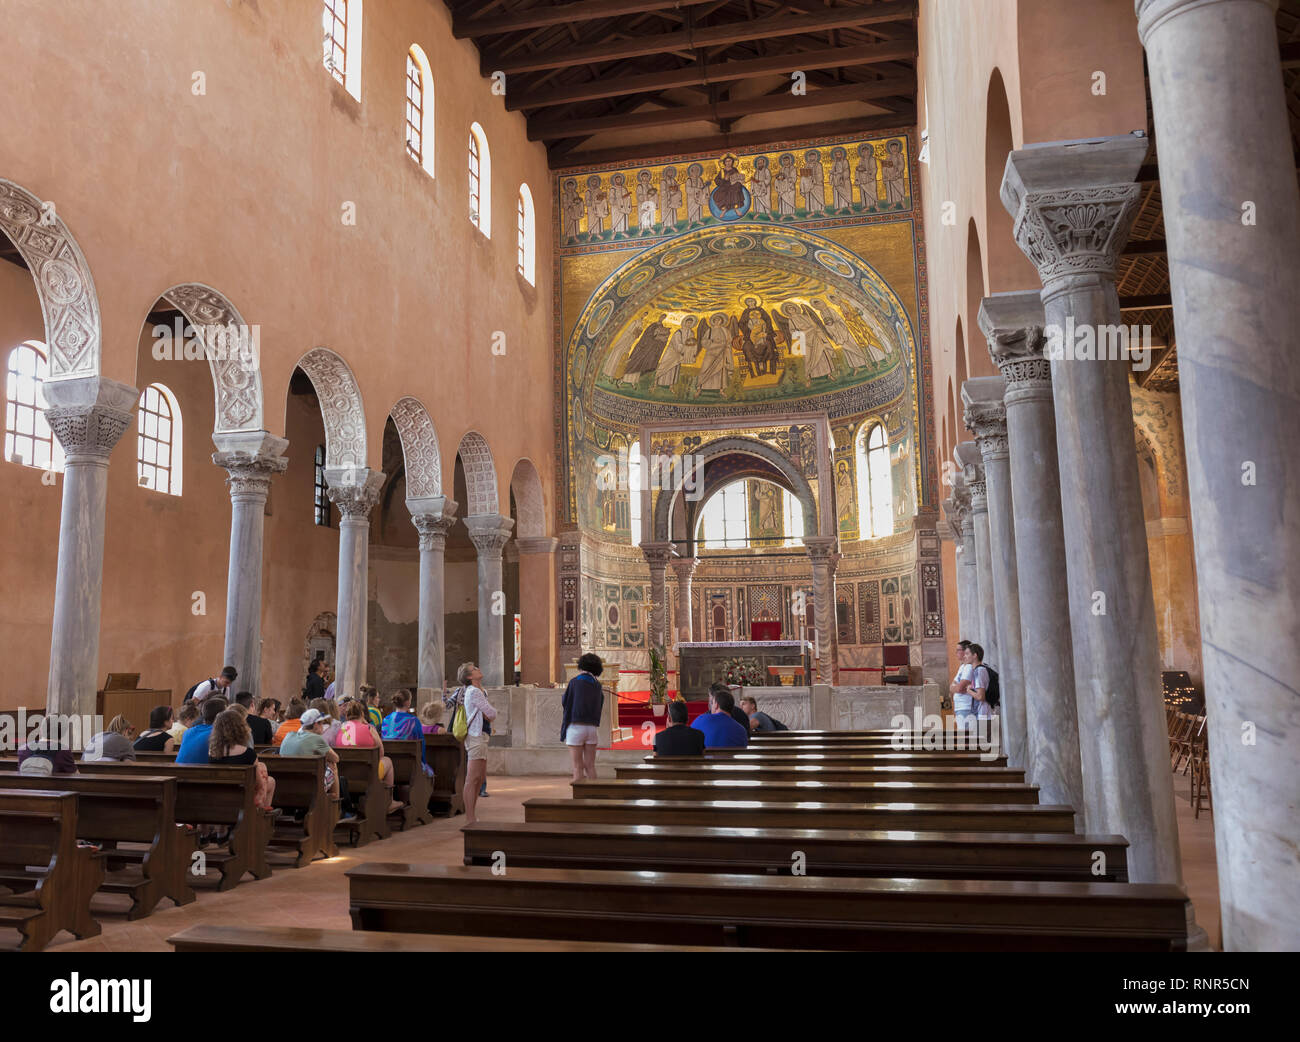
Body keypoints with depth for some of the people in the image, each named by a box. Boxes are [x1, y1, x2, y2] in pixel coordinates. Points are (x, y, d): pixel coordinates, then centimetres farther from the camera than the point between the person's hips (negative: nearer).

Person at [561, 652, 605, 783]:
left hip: (575, 728, -4)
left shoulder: (574, 682, -5)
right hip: (592, 728, 4)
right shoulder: (598, 686, 10)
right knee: (590, 766, 9)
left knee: (577, 768, -2)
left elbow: (564, 702, 4)